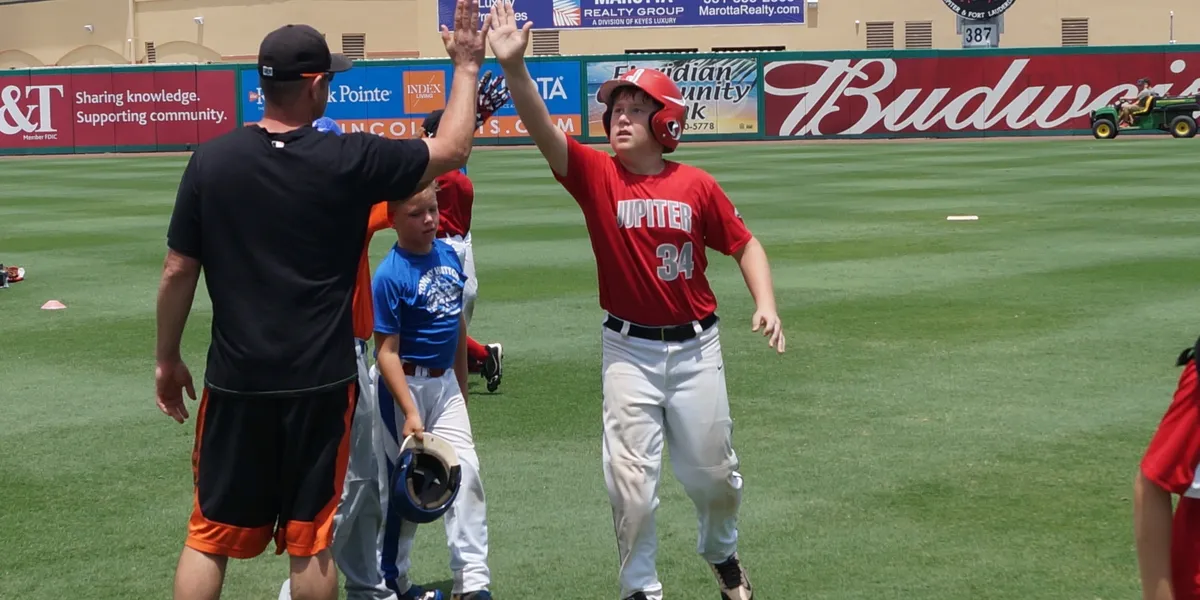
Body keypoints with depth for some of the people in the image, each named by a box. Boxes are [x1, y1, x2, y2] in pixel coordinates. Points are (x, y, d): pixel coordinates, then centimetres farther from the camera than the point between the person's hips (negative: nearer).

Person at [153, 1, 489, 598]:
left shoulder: (210, 160, -5)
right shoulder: (350, 160, -9)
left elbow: (178, 272, 0)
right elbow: (452, 150, 5)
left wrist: (167, 359, 13)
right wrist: (466, 67, 17)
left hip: (235, 381, 2)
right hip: (320, 382, -1)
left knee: (209, 537, 10)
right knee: (311, 540, 8)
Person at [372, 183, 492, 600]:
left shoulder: (449, 255, 1)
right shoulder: (390, 276, -18)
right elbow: (387, 351, -19)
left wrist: (462, 387, 19)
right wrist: (410, 413, -25)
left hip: (444, 382, 6)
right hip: (405, 384, -6)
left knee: (466, 472, -2)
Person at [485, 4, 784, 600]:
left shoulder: (697, 186, -5)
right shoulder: (596, 175, -8)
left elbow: (744, 244, 6)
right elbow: (542, 128, -23)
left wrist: (766, 305, -9)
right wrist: (513, 66, -38)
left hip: (695, 347, 1)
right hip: (629, 350, -1)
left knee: (713, 471, 14)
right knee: (631, 479, 0)